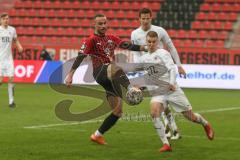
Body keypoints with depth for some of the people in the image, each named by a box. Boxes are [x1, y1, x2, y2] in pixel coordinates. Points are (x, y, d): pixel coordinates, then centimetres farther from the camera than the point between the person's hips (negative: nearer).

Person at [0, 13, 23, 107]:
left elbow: (15, 40, 21)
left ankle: (11, 100, 5)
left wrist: (19, 46, 3)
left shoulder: (12, 30, 6)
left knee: (11, 79, -3)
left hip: (9, 58, 3)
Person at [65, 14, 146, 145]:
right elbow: (80, 57, -8)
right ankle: (131, 88, -65)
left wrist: (146, 48, 0)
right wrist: (70, 74, -17)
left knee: (118, 111, 2)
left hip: (111, 78, 7)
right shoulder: (91, 40, 1)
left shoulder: (111, 38, 20)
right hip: (100, 71, -7)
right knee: (115, 68, -43)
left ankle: (97, 135, 13)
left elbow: (127, 45, 12)